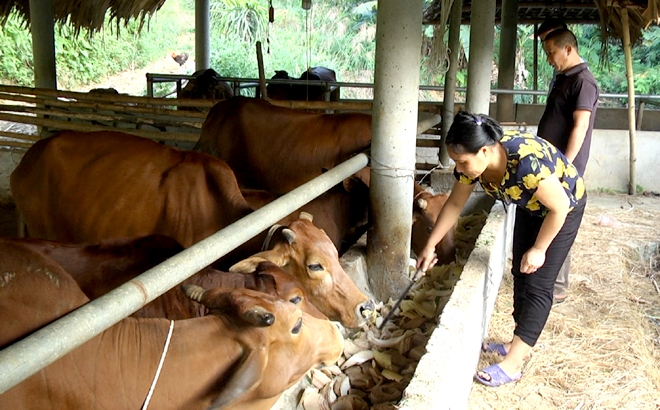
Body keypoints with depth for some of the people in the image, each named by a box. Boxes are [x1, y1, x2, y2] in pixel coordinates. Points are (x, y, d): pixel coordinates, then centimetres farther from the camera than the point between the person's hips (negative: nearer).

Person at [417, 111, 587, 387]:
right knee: (520, 273, 12)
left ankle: (513, 363, -2)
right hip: (530, 206, 7)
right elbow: (454, 204, -6)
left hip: (564, 207, -7)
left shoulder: (527, 163, -43)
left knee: (537, 284, -6)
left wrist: (539, 249, -18)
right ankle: (519, 344, 26)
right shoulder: (472, 160, -21)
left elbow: (559, 207, -28)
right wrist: (430, 246, -2)